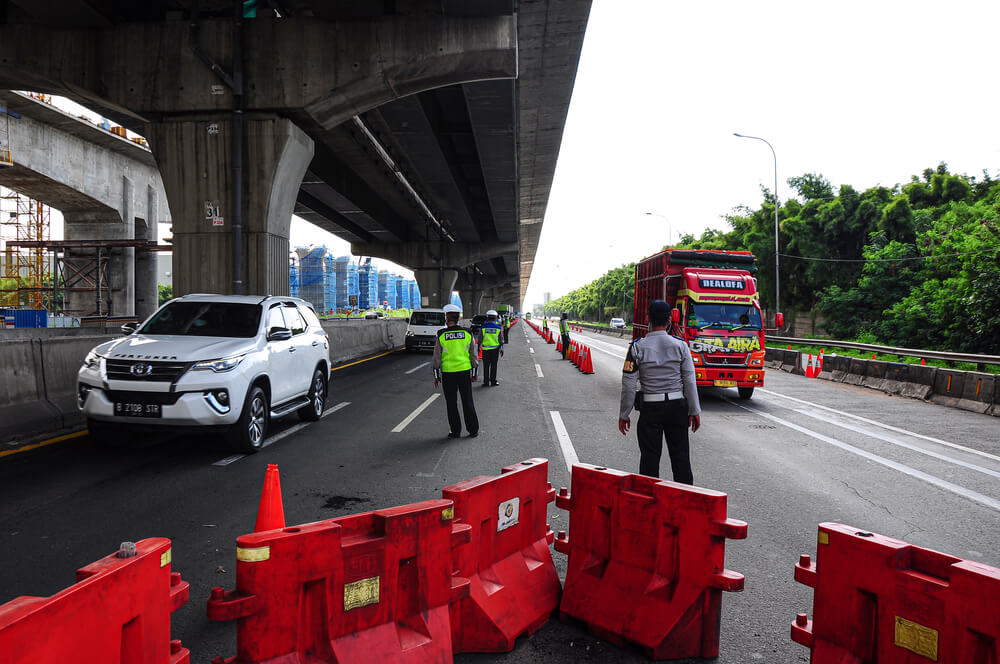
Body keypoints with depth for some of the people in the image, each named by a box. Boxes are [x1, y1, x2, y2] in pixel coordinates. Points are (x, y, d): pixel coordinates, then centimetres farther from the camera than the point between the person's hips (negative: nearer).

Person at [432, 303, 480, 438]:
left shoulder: (441, 335, -7)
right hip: (464, 371, 2)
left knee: (452, 403, 8)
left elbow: (437, 358, -4)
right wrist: (474, 374, 9)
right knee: (468, 402, 10)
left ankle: (455, 431, 12)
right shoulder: (467, 333, -2)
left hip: (448, 374, -2)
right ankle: (473, 430, 14)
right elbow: (474, 355, 1)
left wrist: (436, 376, 4)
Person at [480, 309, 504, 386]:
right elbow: (501, 340, 2)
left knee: (486, 366, 4)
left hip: (485, 349, -1)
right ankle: (493, 381, 13)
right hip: (495, 348, 1)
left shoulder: (483, 327, -5)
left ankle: (486, 382, 5)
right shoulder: (498, 327, -2)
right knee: (494, 365, 9)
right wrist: (501, 349, 11)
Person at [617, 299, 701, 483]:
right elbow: (689, 381, 0)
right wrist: (695, 411, 7)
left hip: (650, 408, -2)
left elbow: (629, 384, -6)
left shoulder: (638, 347, -6)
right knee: (680, 455, 12)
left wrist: (624, 414, 2)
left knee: (649, 457, 5)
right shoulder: (680, 345, -2)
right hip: (677, 406, 2)